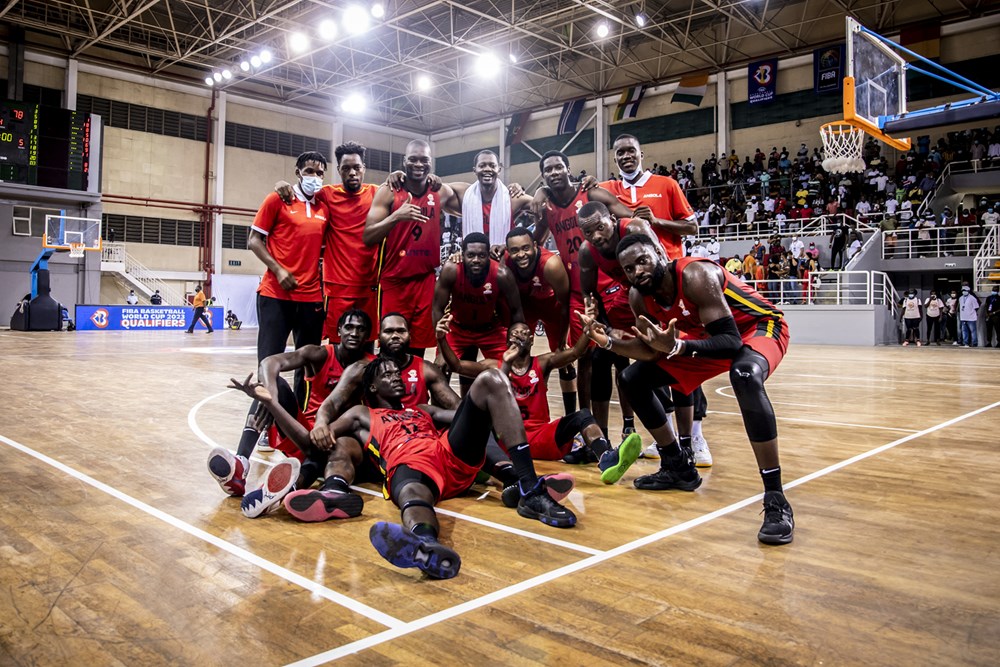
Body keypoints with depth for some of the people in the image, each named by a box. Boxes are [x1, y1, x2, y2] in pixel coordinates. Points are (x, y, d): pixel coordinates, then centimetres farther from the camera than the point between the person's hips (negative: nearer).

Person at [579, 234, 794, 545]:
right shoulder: (639, 297, -11)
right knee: (632, 379, 3)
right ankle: (679, 468, 18)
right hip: (711, 334, 8)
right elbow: (652, 351, -4)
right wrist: (609, 341, -20)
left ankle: (776, 500, -33)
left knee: (745, 375, -42)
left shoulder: (695, 274, -33)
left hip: (761, 325, -7)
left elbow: (731, 342, -38)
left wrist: (676, 347, -52)